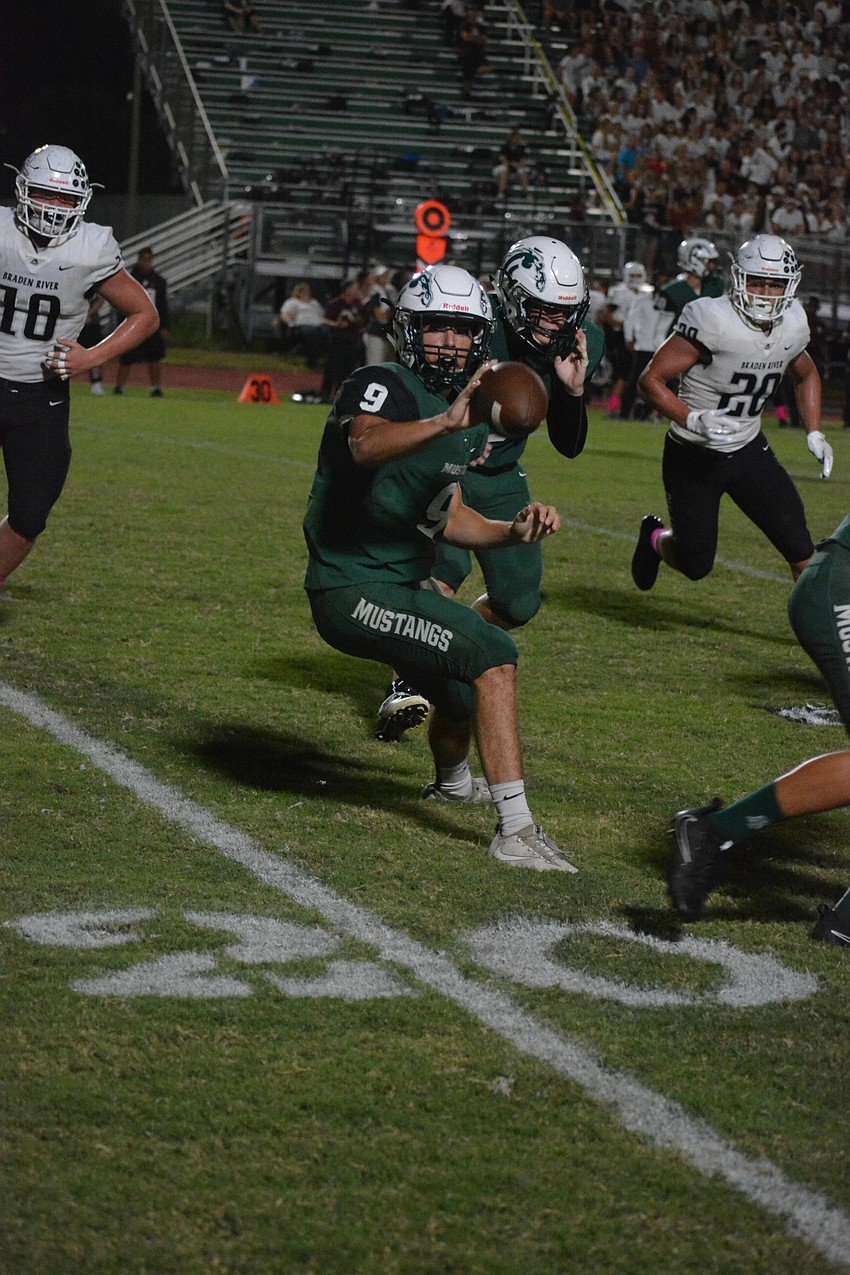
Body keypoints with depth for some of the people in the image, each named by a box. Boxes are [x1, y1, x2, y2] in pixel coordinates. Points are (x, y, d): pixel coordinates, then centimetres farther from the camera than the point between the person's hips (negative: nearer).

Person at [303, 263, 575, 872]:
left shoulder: (464, 414, 12)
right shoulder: (383, 386, -15)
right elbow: (365, 446, -40)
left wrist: (512, 531, 0)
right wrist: (447, 422, -55)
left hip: (405, 583, 10)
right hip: (354, 588, -10)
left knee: (467, 693, 26)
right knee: (493, 655, -22)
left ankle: (453, 782, 61)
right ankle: (517, 829, -21)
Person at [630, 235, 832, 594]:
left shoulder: (792, 325, -5)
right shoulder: (714, 322, -25)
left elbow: (807, 376, 19)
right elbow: (651, 380, -22)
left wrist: (814, 434, 8)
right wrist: (693, 420, -35)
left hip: (749, 450, 5)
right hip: (694, 456, -5)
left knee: (800, 547, -8)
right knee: (696, 565, 5)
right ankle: (655, 539, 39)